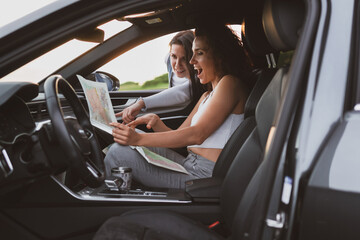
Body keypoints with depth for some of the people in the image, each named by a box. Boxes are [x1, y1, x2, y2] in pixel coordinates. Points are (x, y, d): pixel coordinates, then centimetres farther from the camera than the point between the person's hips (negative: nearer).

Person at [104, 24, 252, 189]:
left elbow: (196, 135, -18)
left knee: (119, 154, -14)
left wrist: (138, 138, -22)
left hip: (207, 173, -9)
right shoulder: (207, 96, 23)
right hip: (189, 164, 9)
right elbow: (179, 136, 16)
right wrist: (156, 122, -5)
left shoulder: (230, 83, -7)